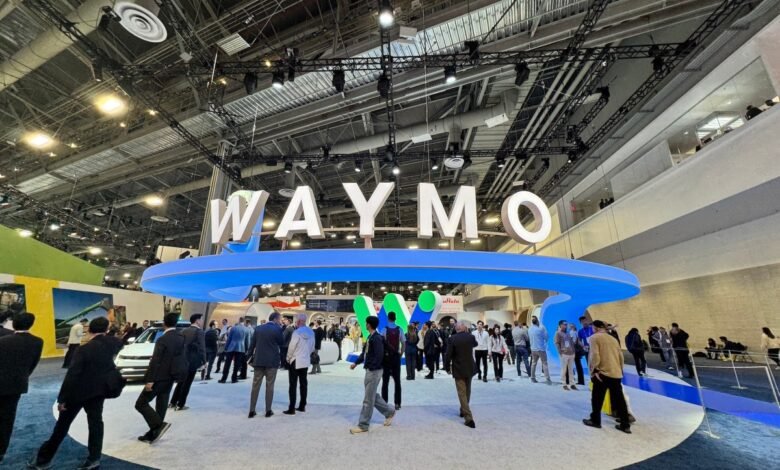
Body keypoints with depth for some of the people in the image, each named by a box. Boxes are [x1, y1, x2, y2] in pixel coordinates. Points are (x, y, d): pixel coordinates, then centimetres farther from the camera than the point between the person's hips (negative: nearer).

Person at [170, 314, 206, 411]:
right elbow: (201, 348, -17)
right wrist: (203, 361, -10)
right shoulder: (199, 332, -14)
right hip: (192, 361, -7)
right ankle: (180, 405, 11)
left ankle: (173, 402, 27)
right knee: (187, 383, 5)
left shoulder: (184, 331, 7)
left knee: (181, 382, 21)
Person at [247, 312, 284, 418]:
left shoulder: (258, 328, 5)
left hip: (258, 361, 4)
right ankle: (268, 411, 13)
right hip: (272, 361, -4)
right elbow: (282, 343, -2)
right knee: (269, 386, 6)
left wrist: (250, 357, 13)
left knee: (255, 386, 11)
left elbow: (252, 344, 6)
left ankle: (252, 411, 14)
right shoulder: (277, 329, -9)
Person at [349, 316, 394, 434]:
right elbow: (365, 352, 16)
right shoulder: (370, 337, 11)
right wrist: (356, 363, 8)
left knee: (368, 399, 0)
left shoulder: (377, 338, -19)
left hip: (374, 371, -10)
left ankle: (363, 425, 11)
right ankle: (389, 412, 34)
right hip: (369, 370, 10)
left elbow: (379, 356, -25)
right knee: (373, 396, 19)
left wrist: (371, 367, -20)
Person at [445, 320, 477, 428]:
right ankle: (464, 411, 38)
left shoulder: (453, 338, -16)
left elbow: (448, 354, -14)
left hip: (458, 370, -4)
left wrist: (447, 367, 0)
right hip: (469, 368, 4)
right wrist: (468, 332, 11)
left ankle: (469, 418, -5)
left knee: (462, 393, 1)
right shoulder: (471, 337, -6)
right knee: (467, 392, 22)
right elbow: (475, 344, 19)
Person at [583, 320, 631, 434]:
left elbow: (594, 355, -17)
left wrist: (594, 370, -12)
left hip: (602, 373, -7)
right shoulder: (613, 338, 15)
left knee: (597, 398, 7)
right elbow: (620, 355, 17)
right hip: (616, 373, 7)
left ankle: (595, 421, 16)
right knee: (619, 400, 11)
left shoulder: (594, 337, -6)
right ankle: (625, 425, 14)